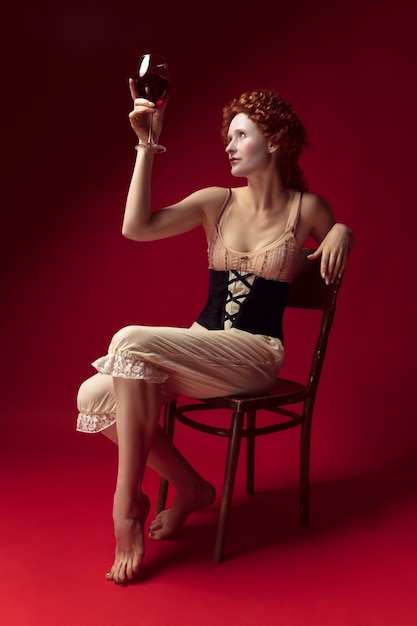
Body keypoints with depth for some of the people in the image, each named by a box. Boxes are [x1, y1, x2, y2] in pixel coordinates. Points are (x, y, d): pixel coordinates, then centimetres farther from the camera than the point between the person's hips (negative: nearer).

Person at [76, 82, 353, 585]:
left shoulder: (306, 208, 2)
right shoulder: (216, 203, 7)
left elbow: (334, 234, 24)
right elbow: (136, 227, -8)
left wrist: (341, 233, -1)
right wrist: (147, 145, -9)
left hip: (256, 355, -5)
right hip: (199, 350, 5)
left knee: (132, 341, -30)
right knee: (93, 396, -17)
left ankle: (127, 505, -19)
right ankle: (190, 487, 3)